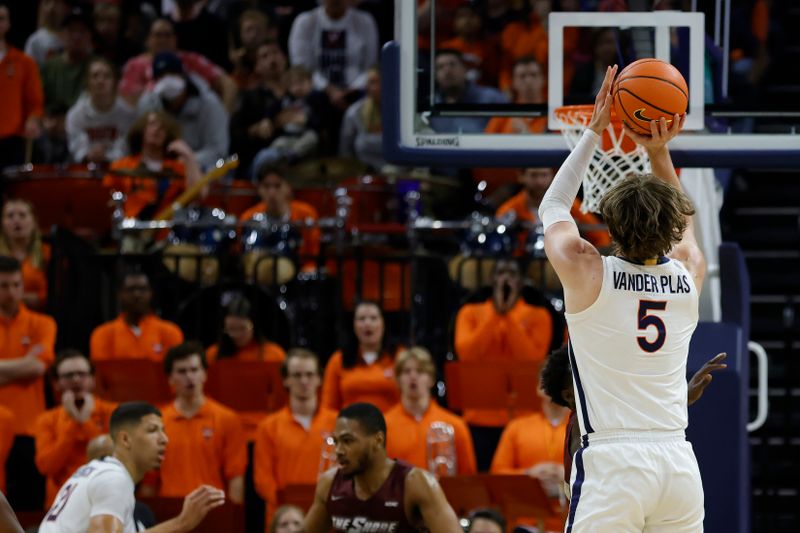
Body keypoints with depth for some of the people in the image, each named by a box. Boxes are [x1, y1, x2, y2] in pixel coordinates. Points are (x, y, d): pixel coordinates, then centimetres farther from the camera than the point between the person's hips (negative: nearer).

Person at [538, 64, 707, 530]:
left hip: (614, 463, -4)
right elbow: (681, 218, 31)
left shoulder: (587, 273, -4)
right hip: (680, 464, 4)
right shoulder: (691, 273, 7)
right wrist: (660, 151, 24)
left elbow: (553, 207, 17)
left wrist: (594, 132, 21)